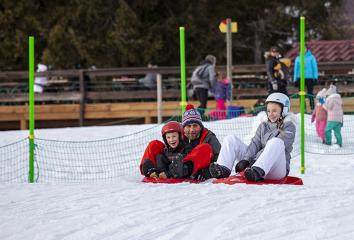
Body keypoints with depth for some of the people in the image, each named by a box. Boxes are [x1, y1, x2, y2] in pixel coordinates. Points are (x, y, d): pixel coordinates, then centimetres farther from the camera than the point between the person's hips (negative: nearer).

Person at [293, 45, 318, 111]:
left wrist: (315, 77, -3)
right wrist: (295, 79, 5)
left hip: (309, 78, -2)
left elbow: (315, 67, 4)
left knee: (310, 94, -6)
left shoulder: (311, 57, 4)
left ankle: (312, 109, -5)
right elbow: (296, 69, 11)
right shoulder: (298, 58, 10)